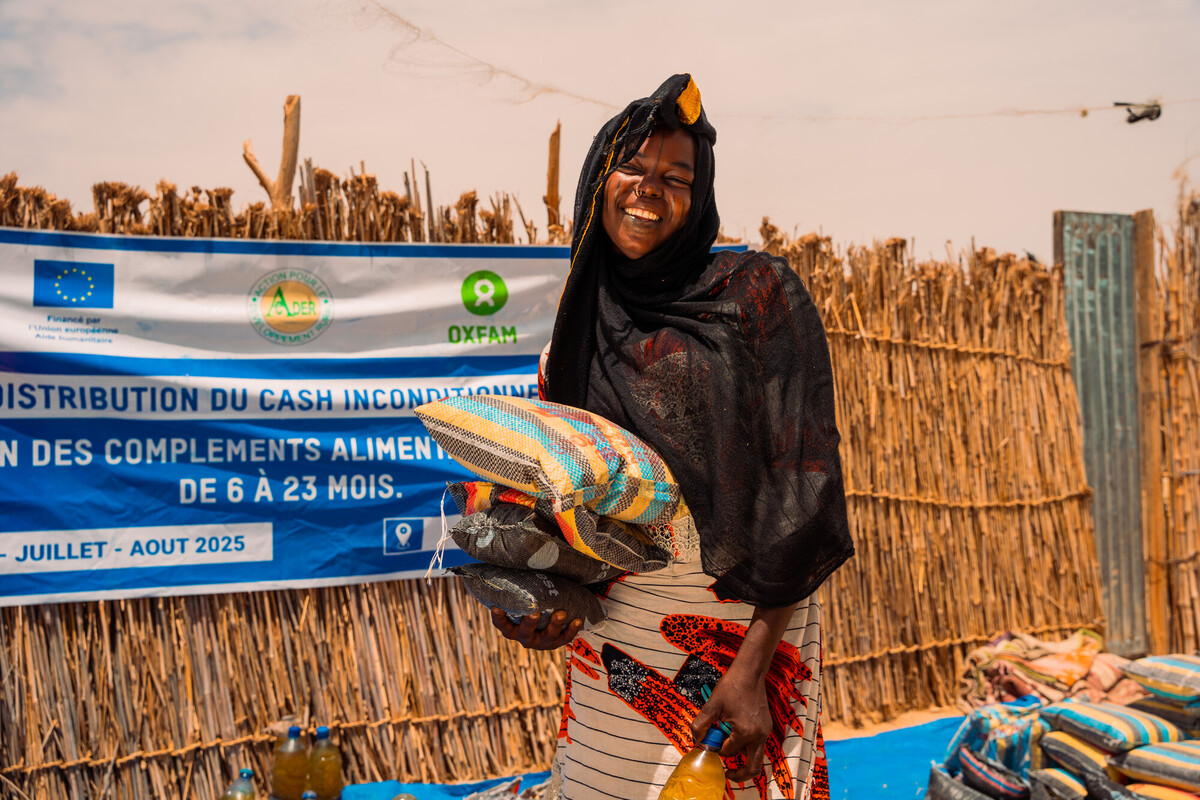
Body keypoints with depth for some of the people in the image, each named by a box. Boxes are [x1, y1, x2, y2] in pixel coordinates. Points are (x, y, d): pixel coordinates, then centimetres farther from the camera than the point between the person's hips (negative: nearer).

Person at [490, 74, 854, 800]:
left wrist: (754, 662, -16)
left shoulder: (759, 294, -7)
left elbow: (803, 477, -11)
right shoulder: (576, 337, 8)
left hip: (748, 625, -4)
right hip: (616, 648, 4)